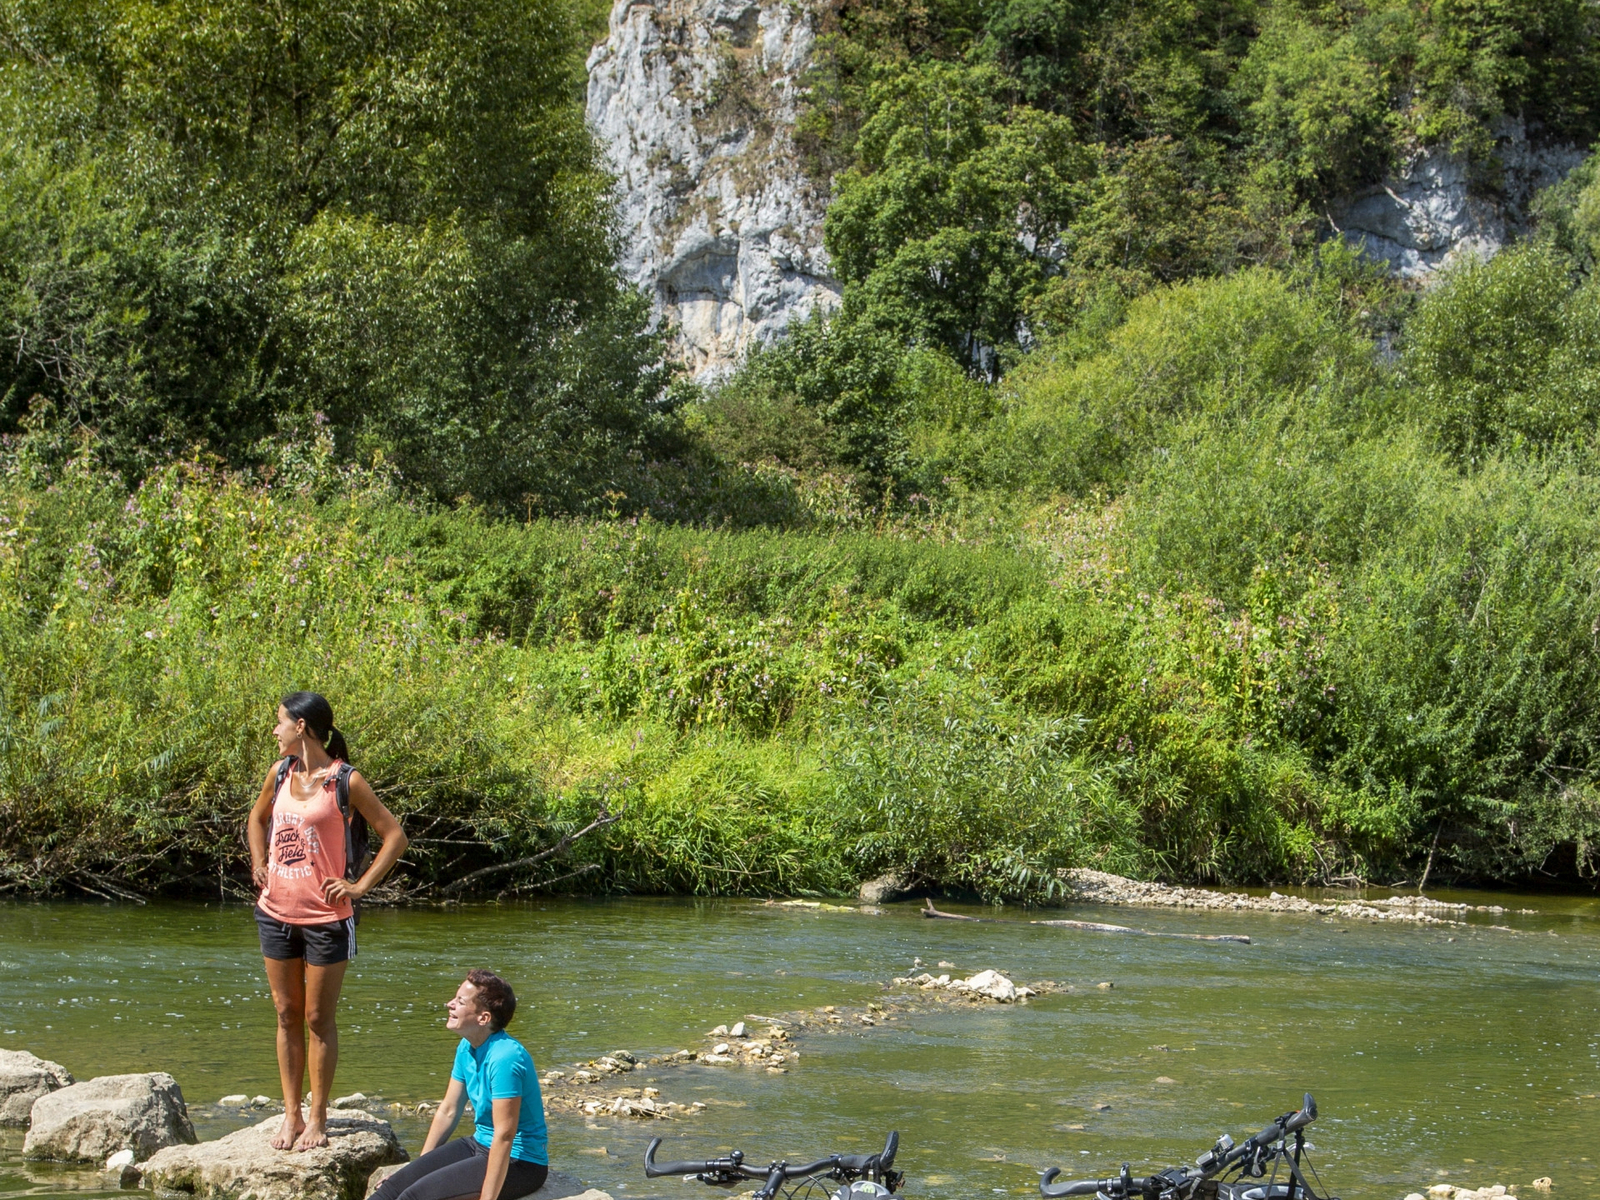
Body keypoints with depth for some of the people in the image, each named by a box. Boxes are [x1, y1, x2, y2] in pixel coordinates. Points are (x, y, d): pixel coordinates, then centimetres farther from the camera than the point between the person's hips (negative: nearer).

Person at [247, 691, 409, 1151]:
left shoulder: (345, 781, -9)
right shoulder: (280, 773, 6)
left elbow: (395, 836, -5)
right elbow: (257, 817, 26)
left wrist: (361, 885, -10)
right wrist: (258, 862, 10)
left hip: (326, 918, -5)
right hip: (276, 913, 5)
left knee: (318, 1019, 2)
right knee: (287, 1015, 9)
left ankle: (317, 1119, 9)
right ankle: (291, 1114, 16)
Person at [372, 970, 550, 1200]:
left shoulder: (504, 1057, -24)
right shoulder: (467, 1048, 6)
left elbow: (504, 1136, -25)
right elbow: (447, 1112, 15)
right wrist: (418, 1169, 14)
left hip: (519, 1164, -9)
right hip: (479, 1146, 9)